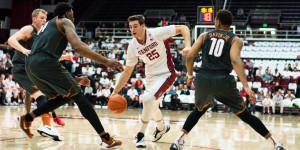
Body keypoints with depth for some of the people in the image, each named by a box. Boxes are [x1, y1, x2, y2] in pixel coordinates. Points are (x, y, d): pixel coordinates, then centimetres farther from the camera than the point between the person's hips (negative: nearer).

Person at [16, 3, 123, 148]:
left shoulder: (46, 26, 35)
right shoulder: (65, 22, 9)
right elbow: (77, 46, -11)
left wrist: (77, 80, 36)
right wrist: (105, 61, -15)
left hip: (30, 65, 8)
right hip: (45, 61, -8)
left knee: (63, 97, 23)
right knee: (78, 96, -3)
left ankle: (27, 118, 19)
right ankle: (106, 139, -7)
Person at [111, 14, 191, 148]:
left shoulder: (156, 34, -21)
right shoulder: (133, 46, -6)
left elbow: (183, 28, -16)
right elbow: (127, 72, 3)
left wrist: (188, 46, -33)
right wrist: (115, 92, 0)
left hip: (165, 74, -6)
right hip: (150, 76, 6)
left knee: (148, 99, -25)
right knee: (152, 106, 21)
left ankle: (141, 135, -11)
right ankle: (161, 128, 53)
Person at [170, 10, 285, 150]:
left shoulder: (205, 35, 14)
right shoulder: (235, 40, 6)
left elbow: (190, 56, 5)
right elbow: (235, 60, -13)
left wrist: (190, 75, 22)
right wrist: (246, 86, -19)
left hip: (203, 80, 2)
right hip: (223, 80, -2)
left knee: (199, 111, 30)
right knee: (245, 115, 10)